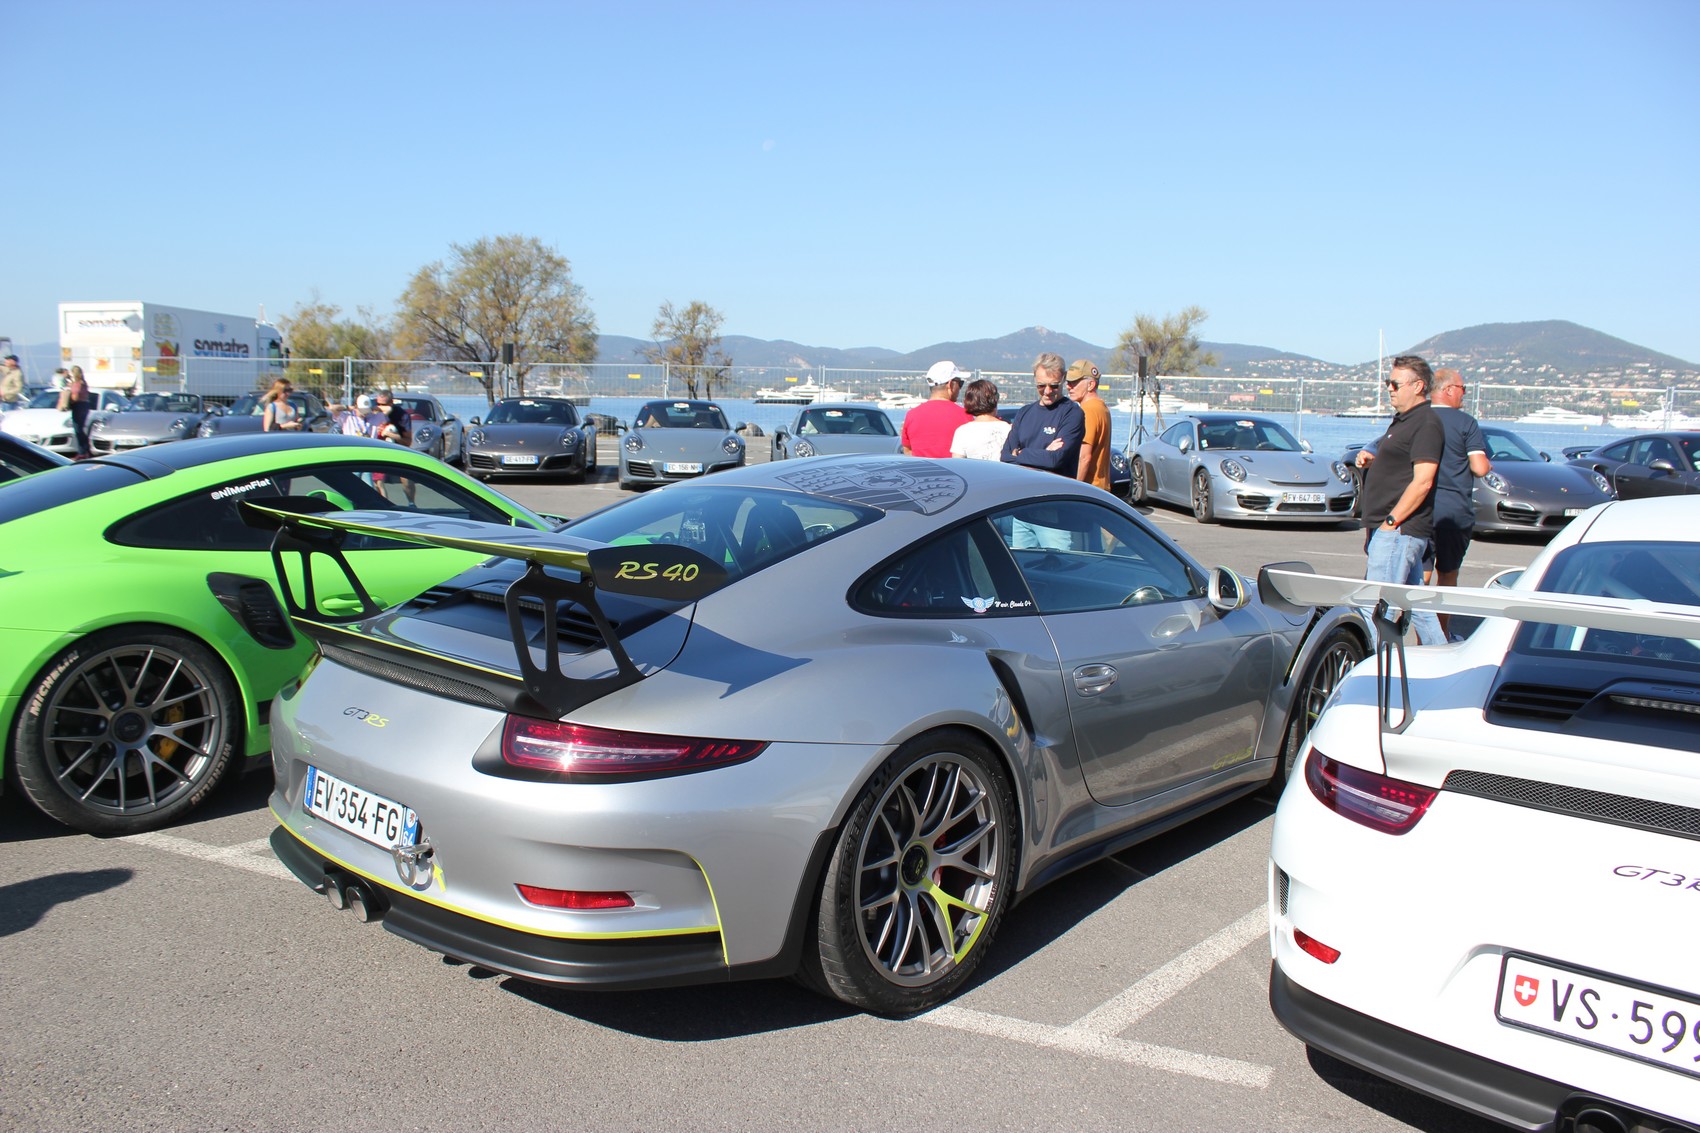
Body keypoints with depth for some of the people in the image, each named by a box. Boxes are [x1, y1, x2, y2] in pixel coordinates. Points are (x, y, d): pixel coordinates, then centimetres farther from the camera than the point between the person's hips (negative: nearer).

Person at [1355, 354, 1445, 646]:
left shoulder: (1426, 424, -13)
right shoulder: (1402, 420, 18)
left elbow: (1422, 482, -20)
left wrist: (1391, 521, -20)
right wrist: (1371, 461, 8)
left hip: (1400, 530, -10)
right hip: (1395, 531, 10)